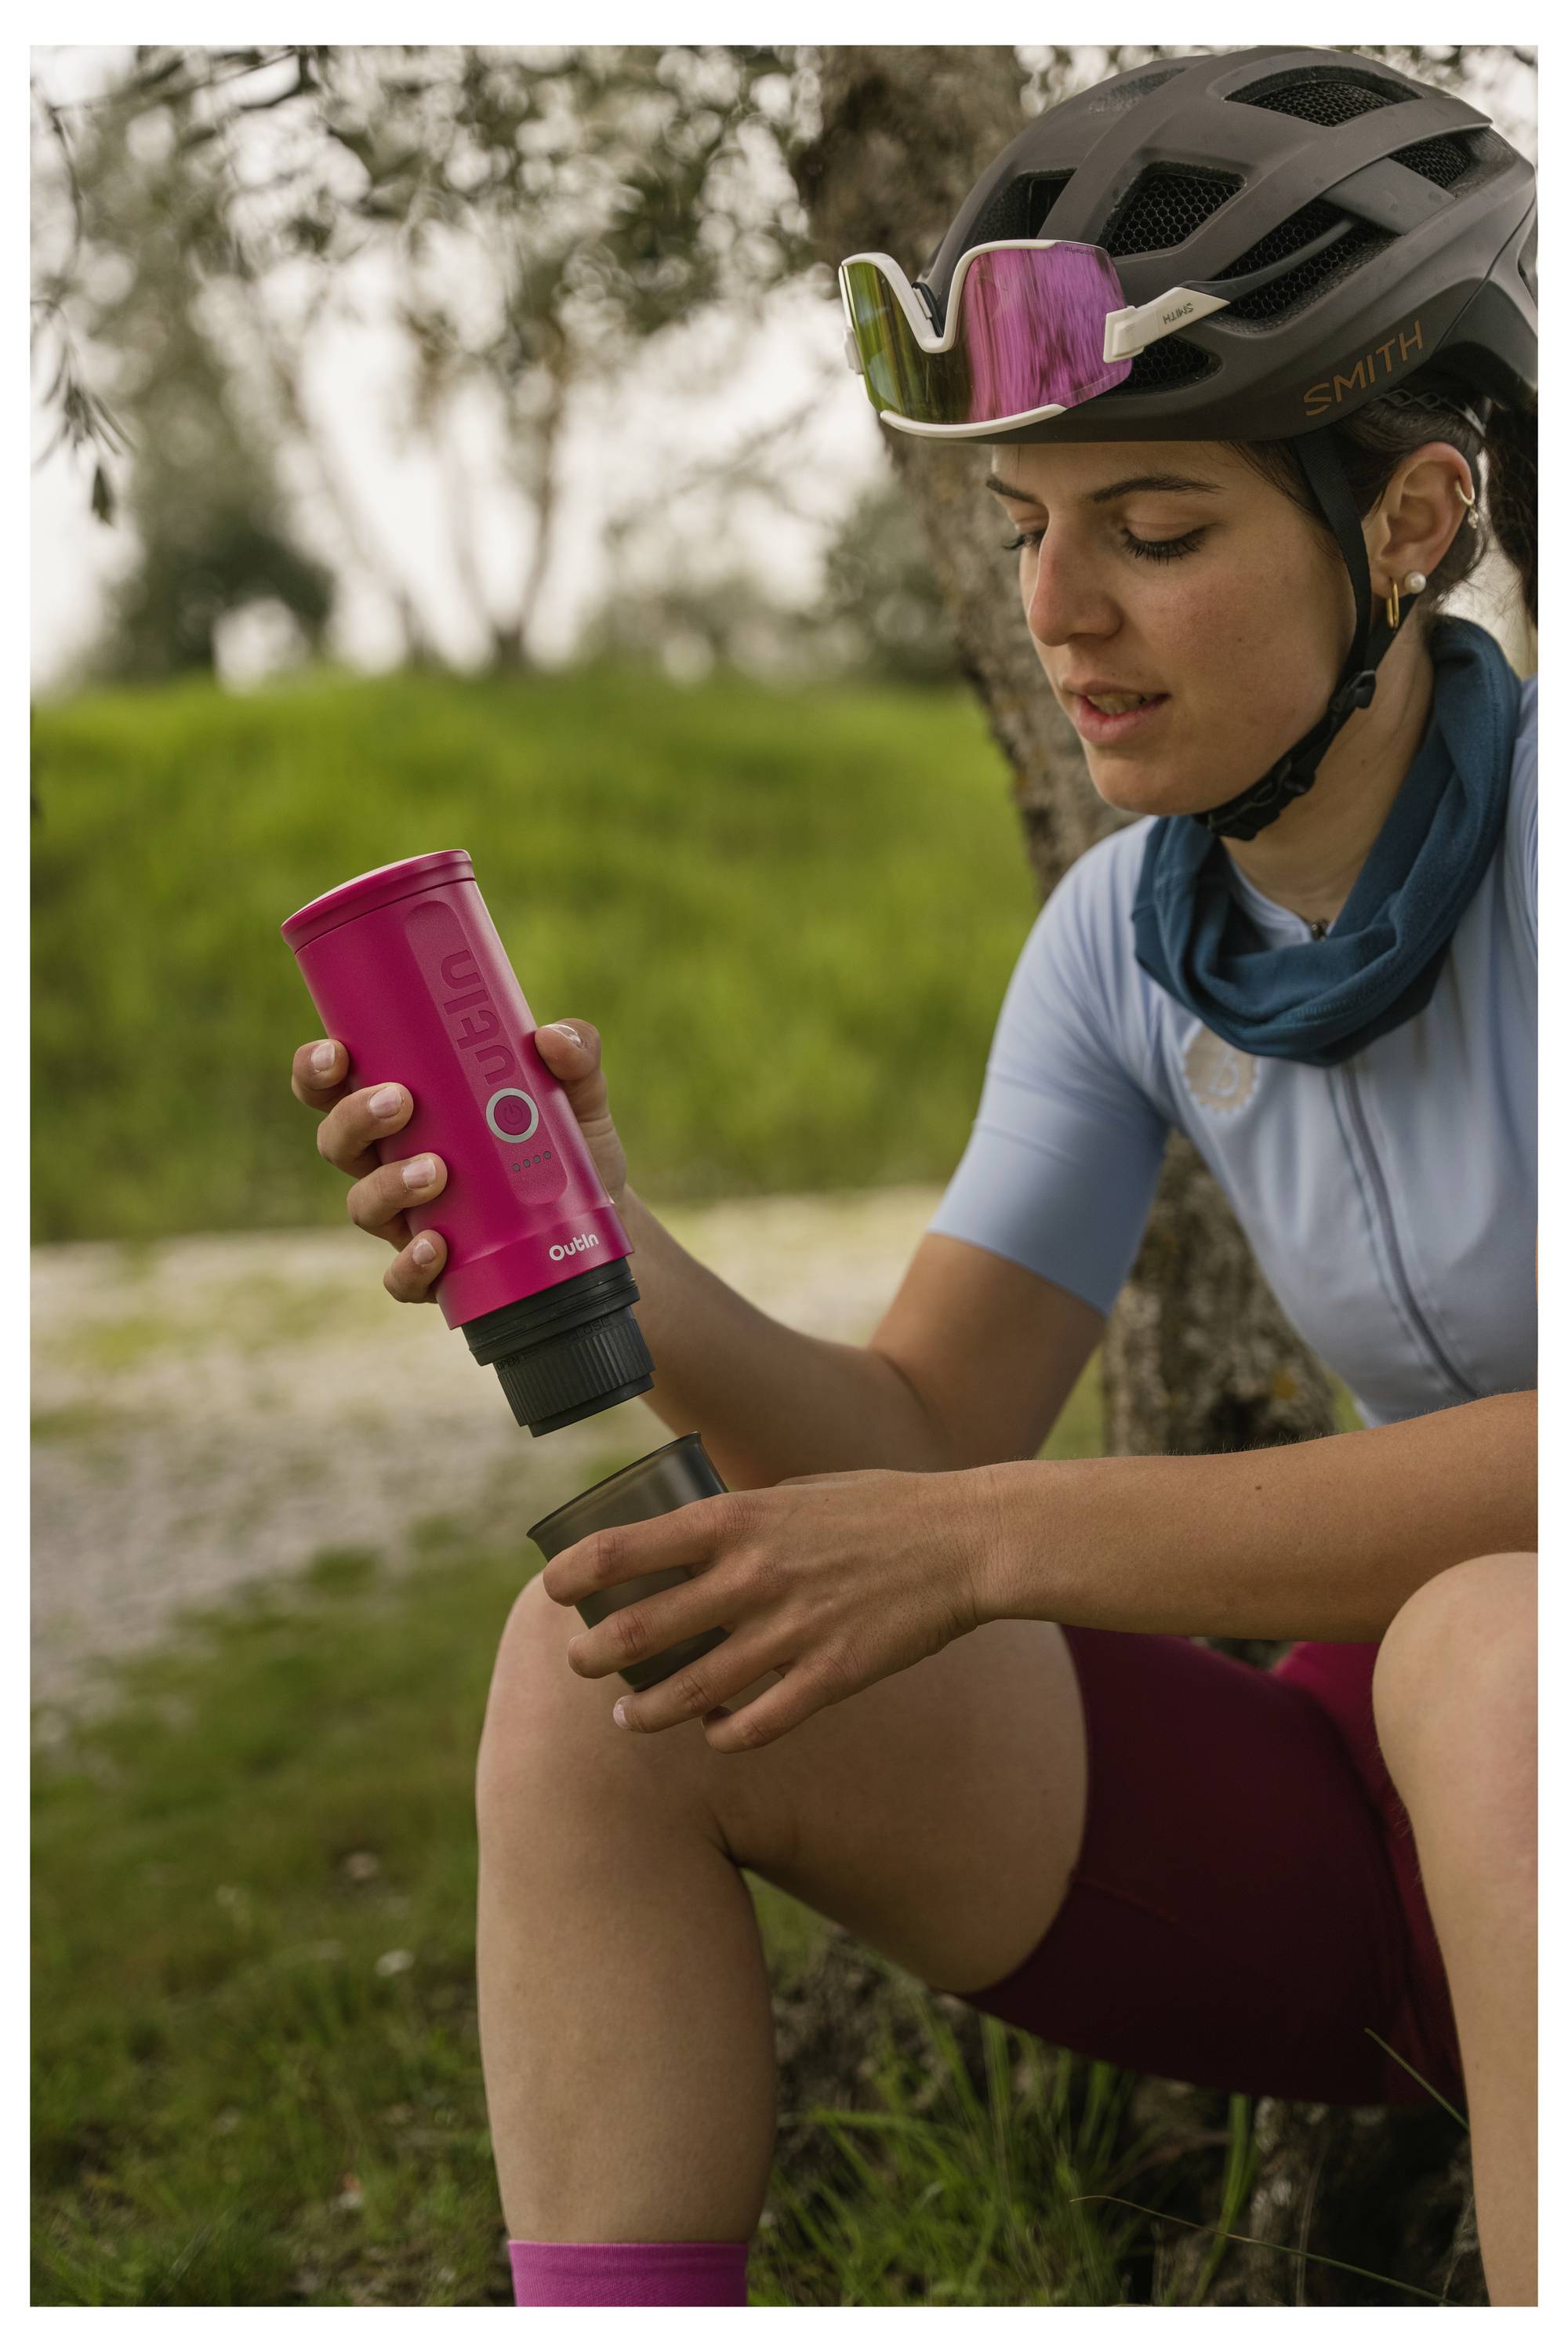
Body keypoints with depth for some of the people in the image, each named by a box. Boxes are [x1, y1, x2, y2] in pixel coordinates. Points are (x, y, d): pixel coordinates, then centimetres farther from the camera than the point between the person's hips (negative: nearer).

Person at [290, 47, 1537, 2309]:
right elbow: (912, 1441, -3)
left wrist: (982, 1544, -33)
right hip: (1389, 1799, 6)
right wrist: (600, 1256, -21)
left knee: (1504, 1642, -40)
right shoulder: (1131, 938, 1)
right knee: (603, 1664, -11)